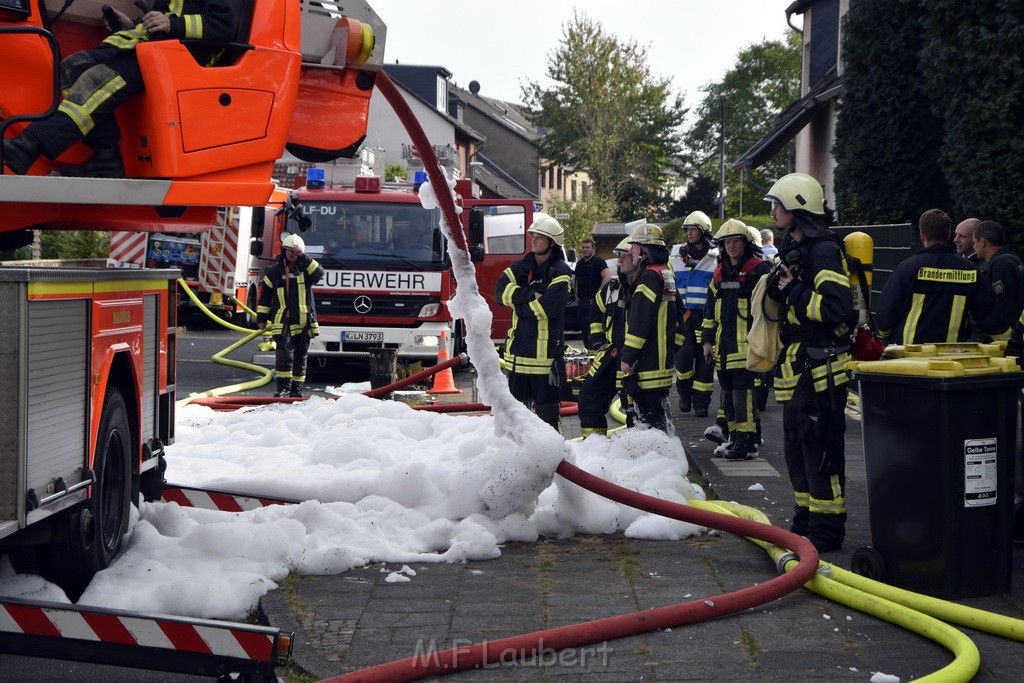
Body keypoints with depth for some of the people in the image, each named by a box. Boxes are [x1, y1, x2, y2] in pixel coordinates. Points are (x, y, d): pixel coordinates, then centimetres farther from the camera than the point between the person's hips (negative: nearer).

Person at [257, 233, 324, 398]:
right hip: (282, 321, -1)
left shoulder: (305, 269, 9)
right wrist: (261, 318, 7)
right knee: (284, 352, -16)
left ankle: (296, 388, 16)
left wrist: (303, 257, -16)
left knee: (300, 356, 7)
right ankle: (283, 386, -12)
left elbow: (319, 273, -15)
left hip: (303, 321, 1)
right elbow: (265, 296, 10)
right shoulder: (274, 271, 8)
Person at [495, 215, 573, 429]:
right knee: (516, 397, 15)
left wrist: (519, 306, -8)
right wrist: (530, 295, -16)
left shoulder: (561, 272, -7)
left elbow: (549, 306, -21)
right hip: (519, 345, 6)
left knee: (545, 400, -1)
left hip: (546, 348, -6)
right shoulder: (522, 266, 11)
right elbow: (501, 289, -4)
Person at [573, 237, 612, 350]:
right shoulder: (580, 263, 17)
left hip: (593, 301, -8)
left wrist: (599, 293, -19)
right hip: (581, 301, 8)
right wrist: (576, 294, 15)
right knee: (583, 329, 10)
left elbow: (608, 277, -19)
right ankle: (587, 349, 17)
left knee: (593, 327, -12)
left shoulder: (598, 261, -7)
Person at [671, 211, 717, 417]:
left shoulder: (716, 259, 2)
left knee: (704, 359, 0)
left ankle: (701, 401, 7)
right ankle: (685, 394, 16)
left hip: (706, 316, -2)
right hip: (683, 316, 2)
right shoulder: (677, 258, 12)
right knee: (683, 357, -4)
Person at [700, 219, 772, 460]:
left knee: (743, 390, -12)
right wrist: (707, 339, 18)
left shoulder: (759, 270, -5)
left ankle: (747, 441, -11)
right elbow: (711, 311, 22)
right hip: (724, 345, 8)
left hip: (747, 345, -8)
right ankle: (732, 436, 21)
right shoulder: (720, 274, 17)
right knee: (728, 391, 12)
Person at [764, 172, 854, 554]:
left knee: (821, 448, -6)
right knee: (796, 448, 16)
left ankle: (827, 529, 1)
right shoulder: (794, 249, 17)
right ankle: (806, 520, 26)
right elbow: (779, 307, 25)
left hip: (821, 367, -10)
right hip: (797, 368, 11)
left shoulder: (823, 251, -15)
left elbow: (837, 308, -27)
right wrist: (776, 288, 4)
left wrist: (794, 290, -17)